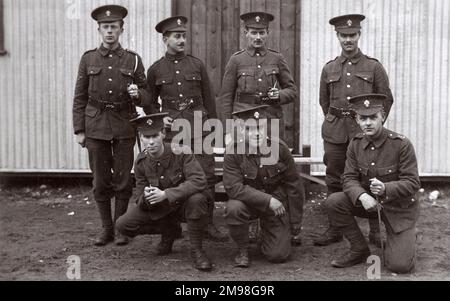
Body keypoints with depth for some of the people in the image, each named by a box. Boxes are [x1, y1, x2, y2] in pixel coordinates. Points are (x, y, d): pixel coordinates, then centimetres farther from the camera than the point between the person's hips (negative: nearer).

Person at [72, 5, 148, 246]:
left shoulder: (133, 59, 4)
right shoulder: (88, 59, 5)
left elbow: (146, 94, 7)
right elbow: (80, 97, 6)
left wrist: (137, 94, -16)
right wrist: (79, 130, 1)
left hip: (124, 127, -1)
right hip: (96, 126, 1)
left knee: (123, 179, 3)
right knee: (100, 181, 5)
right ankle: (106, 229, 18)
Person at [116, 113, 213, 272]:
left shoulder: (181, 152, -20)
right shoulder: (141, 161, -7)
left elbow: (199, 180, -33)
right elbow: (140, 199, -3)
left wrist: (165, 194, -39)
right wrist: (146, 198, -30)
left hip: (183, 205, -4)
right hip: (158, 210, 4)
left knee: (197, 199, -39)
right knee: (123, 225, -14)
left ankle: (196, 250, -18)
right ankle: (169, 231, 9)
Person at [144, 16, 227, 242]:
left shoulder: (197, 65, 8)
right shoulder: (155, 70, 7)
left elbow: (209, 99, 11)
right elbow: (149, 103, 14)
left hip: (199, 125, 1)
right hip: (172, 127, 0)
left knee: (207, 176, -4)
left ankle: (208, 224, 5)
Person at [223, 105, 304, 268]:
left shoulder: (279, 148, -13)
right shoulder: (233, 151, -18)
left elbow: (293, 186, -4)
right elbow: (232, 187, -24)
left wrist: (296, 221, 0)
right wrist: (267, 200, -29)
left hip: (277, 204, 1)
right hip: (249, 201, -1)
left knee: (278, 255, -7)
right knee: (233, 208, -35)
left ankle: (266, 233, 30)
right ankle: (242, 250, -6)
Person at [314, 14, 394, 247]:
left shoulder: (374, 67, 3)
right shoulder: (329, 69, 9)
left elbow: (386, 99, 7)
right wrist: (336, 124, 14)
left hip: (364, 130, -2)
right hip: (335, 132, 2)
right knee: (334, 181, 6)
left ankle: (375, 231, 11)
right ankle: (335, 230, 17)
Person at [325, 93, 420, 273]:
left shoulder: (402, 144, -19)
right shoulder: (356, 144, -5)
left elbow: (412, 183, -19)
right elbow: (349, 178, -9)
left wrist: (385, 188, -38)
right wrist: (362, 196, -31)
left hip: (399, 207, -4)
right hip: (368, 202, 4)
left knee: (399, 266, -16)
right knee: (333, 202, -23)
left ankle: (406, 239, 22)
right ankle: (360, 250, -3)